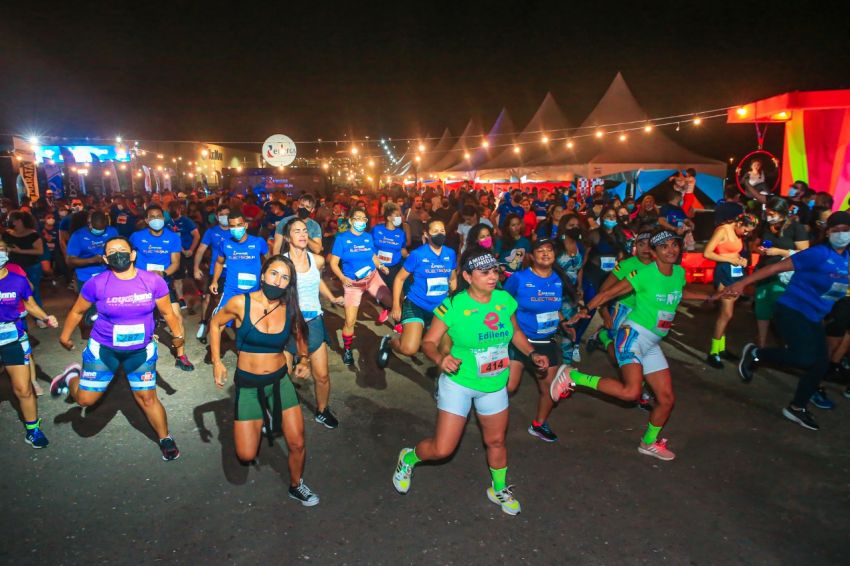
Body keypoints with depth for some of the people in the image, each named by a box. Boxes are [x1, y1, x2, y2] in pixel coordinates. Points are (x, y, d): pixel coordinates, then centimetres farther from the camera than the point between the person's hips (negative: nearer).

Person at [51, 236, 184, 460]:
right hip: (103, 349, 0)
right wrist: (65, 336, 13)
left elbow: (167, 311, 1)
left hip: (142, 351, 0)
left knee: (147, 398, 6)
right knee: (85, 399, 5)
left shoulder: (153, 281, -13)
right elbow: (77, 311, 3)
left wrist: (177, 335, 9)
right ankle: (72, 376, 40)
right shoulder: (97, 283, -15)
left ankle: (165, 439, 26)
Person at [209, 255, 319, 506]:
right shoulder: (240, 303, -15)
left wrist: (304, 360, 5)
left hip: (280, 381, 2)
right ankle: (259, 422, 33)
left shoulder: (290, 309, -7)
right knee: (246, 455, 0)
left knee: (297, 445, 3)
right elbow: (215, 323, 3)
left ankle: (296, 486, 33)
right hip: (248, 385, -2)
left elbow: (300, 336, 15)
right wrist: (216, 361, -2)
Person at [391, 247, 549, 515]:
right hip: (459, 384, -4)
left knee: (496, 441, 21)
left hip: (494, 385, 5)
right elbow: (429, 342, -14)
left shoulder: (505, 299, -8)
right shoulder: (452, 306, -21)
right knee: (442, 449, -2)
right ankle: (408, 458, 32)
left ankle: (499, 489, 48)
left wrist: (532, 354, -2)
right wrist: (440, 359, -34)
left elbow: (515, 332, 11)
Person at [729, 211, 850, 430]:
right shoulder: (818, 254, -16)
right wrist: (742, 283, -26)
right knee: (805, 358, -23)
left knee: (820, 364, 7)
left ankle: (797, 408, 25)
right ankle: (755, 354, 1)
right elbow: (777, 267, -21)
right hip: (791, 311, -8)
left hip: (813, 318, 8)